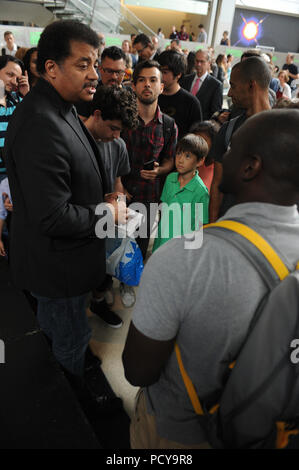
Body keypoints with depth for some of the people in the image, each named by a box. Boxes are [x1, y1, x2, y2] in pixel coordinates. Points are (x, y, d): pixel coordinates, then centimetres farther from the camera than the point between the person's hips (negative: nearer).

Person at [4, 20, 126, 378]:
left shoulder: (57, 110, 4)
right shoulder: (41, 126, -31)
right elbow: (54, 217, -33)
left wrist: (102, 200, 3)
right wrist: (109, 213, -18)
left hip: (54, 258, 11)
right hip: (57, 267, -11)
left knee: (52, 326, 32)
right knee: (72, 344, 14)